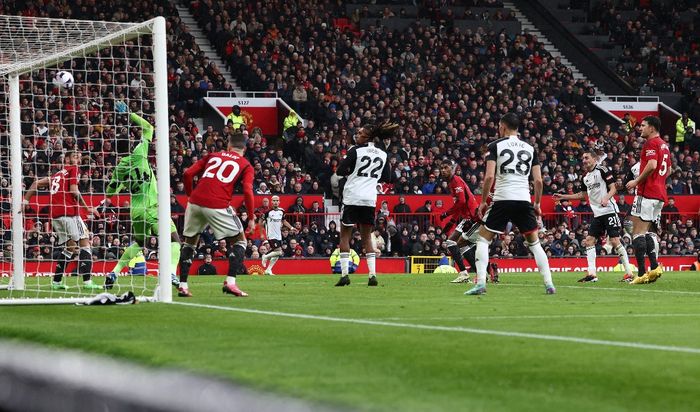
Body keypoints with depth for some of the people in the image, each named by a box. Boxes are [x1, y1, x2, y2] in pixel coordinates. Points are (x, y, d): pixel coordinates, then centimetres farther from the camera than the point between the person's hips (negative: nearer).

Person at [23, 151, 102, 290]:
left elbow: (37, 183, 24)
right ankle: (87, 281, -17)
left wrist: (25, 200, 24)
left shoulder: (57, 174, 25)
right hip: (69, 211, -7)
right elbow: (74, 191, -7)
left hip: (54, 215, 7)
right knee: (85, 242, -6)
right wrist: (87, 208, -2)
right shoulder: (72, 169, 4)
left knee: (70, 247, 17)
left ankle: (56, 282, 13)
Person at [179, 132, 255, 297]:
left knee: (189, 242, 22)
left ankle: (183, 284, 17)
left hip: (195, 203, 3)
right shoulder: (246, 166, 12)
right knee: (240, 240, 13)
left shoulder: (212, 156, 21)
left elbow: (188, 174, 11)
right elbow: (247, 192, -3)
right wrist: (251, 218, 3)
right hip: (218, 206, -3)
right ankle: (230, 282, -2)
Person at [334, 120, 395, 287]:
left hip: (352, 197, -4)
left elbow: (340, 171, -8)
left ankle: (344, 274, -5)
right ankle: (373, 274, 1)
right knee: (367, 237, 13)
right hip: (370, 199, 4)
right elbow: (386, 178, 14)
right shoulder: (383, 155, 7)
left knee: (345, 236, 5)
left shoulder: (356, 150, -7)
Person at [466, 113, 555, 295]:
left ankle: (480, 283, -5)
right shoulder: (529, 148, 12)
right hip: (524, 201, 3)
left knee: (483, 239, 8)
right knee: (534, 243, 16)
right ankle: (549, 284, 7)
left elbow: (489, 176, -8)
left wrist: (483, 201, 2)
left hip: (502, 200, -3)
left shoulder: (495, 146, 1)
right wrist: (537, 203, 19)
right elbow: (538, 180, 7)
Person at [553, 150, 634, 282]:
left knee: (615, 241, -13)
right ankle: (592, 274, 3)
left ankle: (629, 272, -9)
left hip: (609, 210, -9)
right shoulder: (586, 177, 17)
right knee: (589, 240, 1)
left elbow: (613, 188, -11)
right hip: (598, 214, 9)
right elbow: (583, 195, 29)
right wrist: (563, 197, 28)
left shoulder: (603, 170, -6)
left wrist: (606, 197, -30)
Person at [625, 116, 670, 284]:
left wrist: (637, 181, -14)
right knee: (645, 231, 16)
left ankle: (641, 273, -12)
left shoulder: (651, 143, -10)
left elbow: (652, 165, -23)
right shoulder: (664, 145, 19)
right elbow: (668, 170, 25)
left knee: (638, 231, -7)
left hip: (647, 193, -9)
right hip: (660, 193, 9)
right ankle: (654, 266, 3)